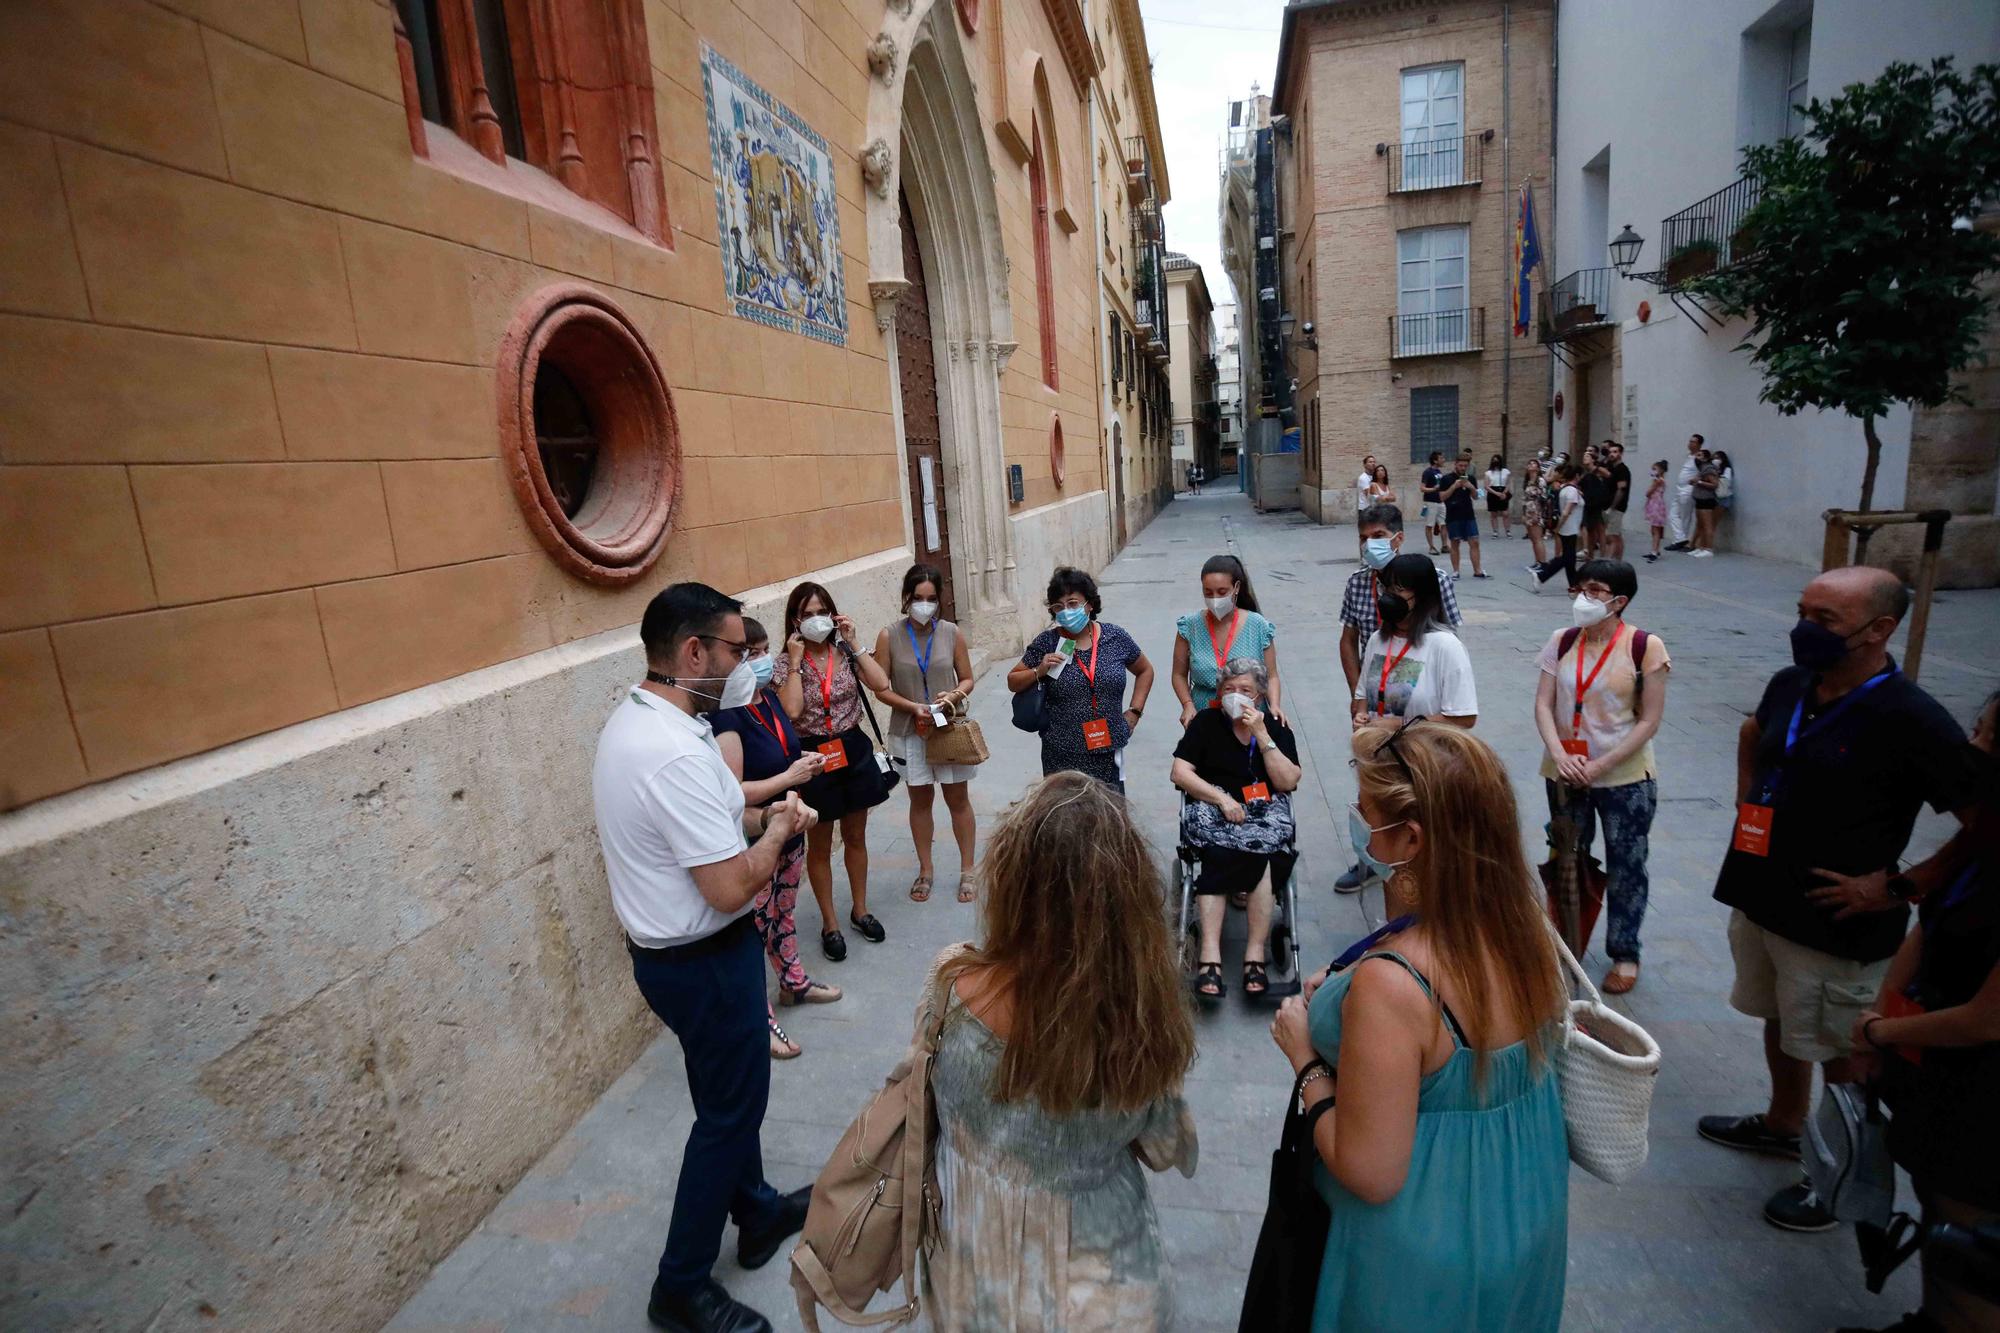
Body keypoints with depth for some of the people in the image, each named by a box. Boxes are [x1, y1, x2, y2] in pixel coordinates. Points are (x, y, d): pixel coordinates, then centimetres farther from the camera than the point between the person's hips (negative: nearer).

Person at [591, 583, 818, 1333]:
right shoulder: (676, 754, -31)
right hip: (704, 962, -10)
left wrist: (760, 815, 1)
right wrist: (779, 828, -13)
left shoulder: (634, 722, 1)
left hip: (670, 950, 10)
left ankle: (757, 1213, 47)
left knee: (730, 1092, 26)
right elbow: (733, 888, -30)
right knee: (729, 1109, 10)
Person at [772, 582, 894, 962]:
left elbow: (881, 684, -15)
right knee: (820, 845, 10)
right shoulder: (785, 664, -7)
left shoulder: (845, 652, 0)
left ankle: (860, 909, 35)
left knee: (855, 836, 17)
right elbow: (792, 710, -23)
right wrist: (795, 662, -19)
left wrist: (853, 644, -13)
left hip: (853, 750, 3)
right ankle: (829, 923, 25)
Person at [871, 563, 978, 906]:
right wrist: (914, 707, -17)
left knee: (958, 799, 9)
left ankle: (967, 871, 24)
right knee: (920, 800, 13)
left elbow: (968, 679, 3)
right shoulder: (889, 637, -7)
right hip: (910, 732, 0)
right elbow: (881, 688, -4)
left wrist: (954, 695, -17)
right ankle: (925, 871, 30)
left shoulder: (951, 633, -4)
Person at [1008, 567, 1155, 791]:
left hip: (1108, 752, 2)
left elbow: (1145, 671, 17)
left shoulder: (1115, 637, 1)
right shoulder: (1047, 643, -4)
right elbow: (1013, 682, 6)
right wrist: (1039, 671, -12)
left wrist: (1134, 712, 8)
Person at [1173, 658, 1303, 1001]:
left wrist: (1261, 734, -10)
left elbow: (1288, 782, -4)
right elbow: (1180, 773, -2)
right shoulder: (1205, 722, 7)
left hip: (1265, 813, 1)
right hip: (1212, 810, -1)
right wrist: (1222, 799, -13)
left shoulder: (1276, 727, 9)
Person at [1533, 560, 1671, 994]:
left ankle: (1624, 953, 28)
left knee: (1625, 867, 9)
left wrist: (1601, 765, -17)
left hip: (1626, 778, -3)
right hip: (1566, 774, 3)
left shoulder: (1645, 647, -11)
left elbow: (1650, 721, -11)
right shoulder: (1562, 642, -1)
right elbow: (1543, 705, -3)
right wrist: (1560, 755, -19)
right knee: (1567, 862, 16)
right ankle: (1567, 946, 34)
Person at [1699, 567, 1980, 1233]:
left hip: (1835, 926, -6)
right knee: (1779, 1024, 25)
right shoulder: (1789, 686, -1)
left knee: (1841, 1054, 13)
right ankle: (1782, 1123, 47)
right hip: (1760, 899, 7)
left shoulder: (1911, 721, -22)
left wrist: (1894, 886, -18)